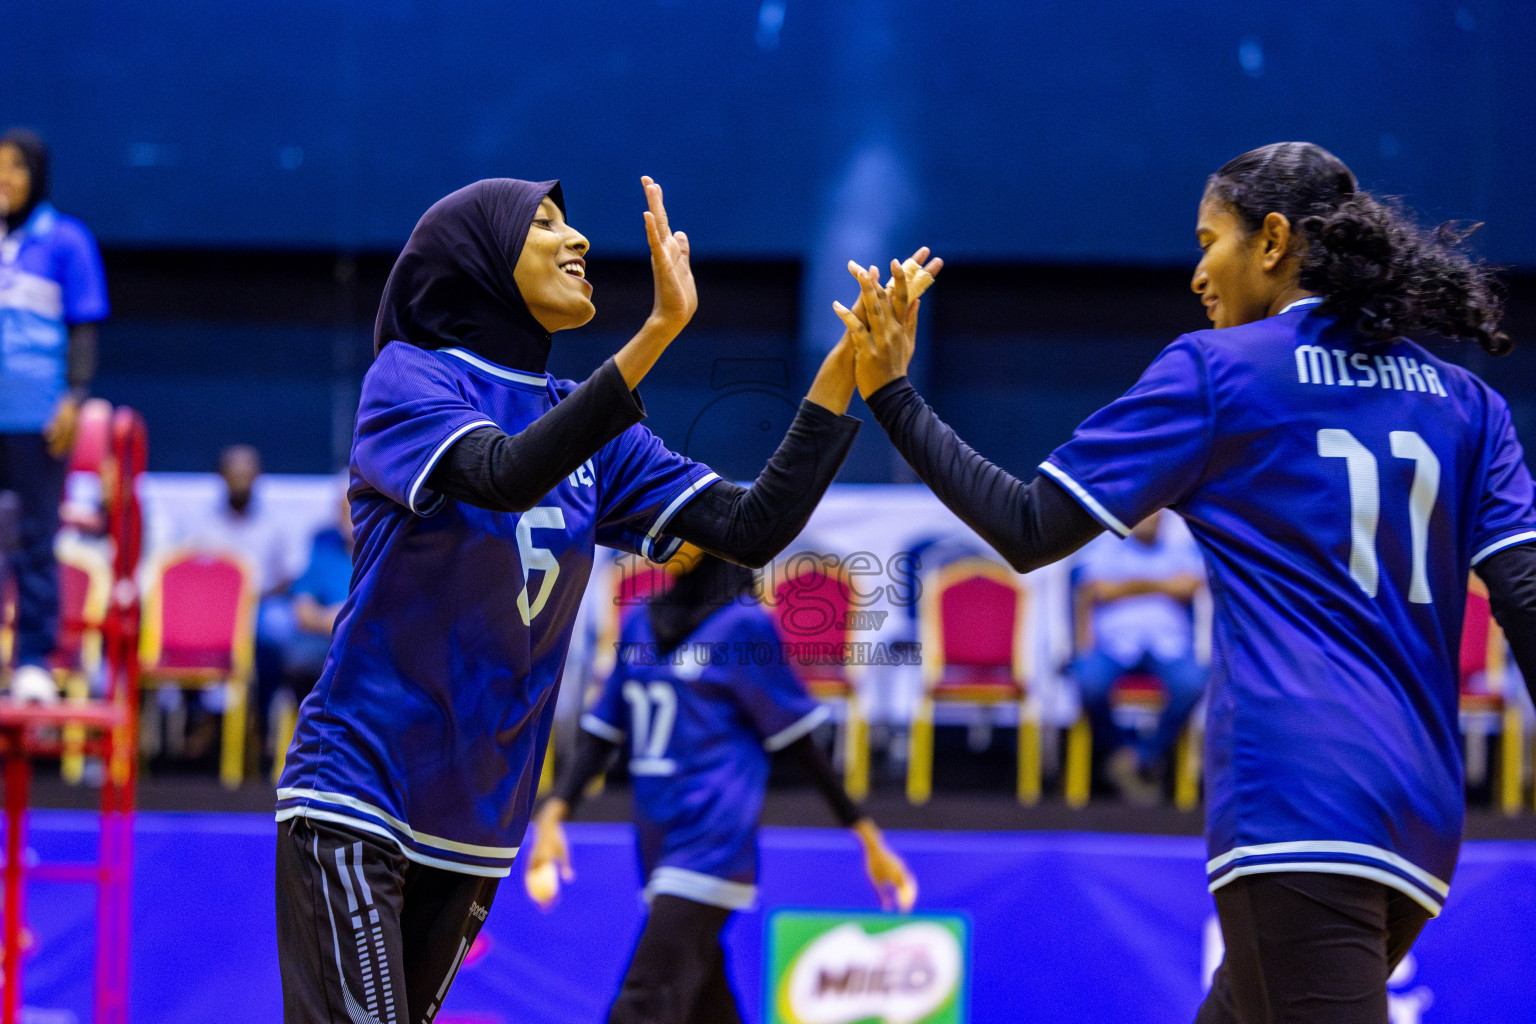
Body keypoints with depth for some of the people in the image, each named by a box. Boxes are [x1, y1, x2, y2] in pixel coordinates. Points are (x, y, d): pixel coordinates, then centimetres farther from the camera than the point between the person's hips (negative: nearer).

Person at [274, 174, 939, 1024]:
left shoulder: (588, 428, 9)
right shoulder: (407, 378, -7)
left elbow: (754, 529, 1)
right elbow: (508, 476, -28)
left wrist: (844, 368, -9)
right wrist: (660, 329, -35)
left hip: (474, 820, 6)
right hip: (358, 793, -6)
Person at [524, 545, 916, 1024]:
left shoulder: (744, 624, -3)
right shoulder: (640, 625, 15)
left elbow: (799, 742, -1)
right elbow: (602, 734, 15)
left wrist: (868, 838, -1)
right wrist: (553, 816, 0)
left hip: (713, 843, -7)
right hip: (660, 847, 7)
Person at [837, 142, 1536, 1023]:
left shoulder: (1215, 368, 2)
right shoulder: (1465, 403, 15)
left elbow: (1029, 529, 1)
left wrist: (891, 394, 9)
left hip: (1297, 807, -7)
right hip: (1422, 813, 7)